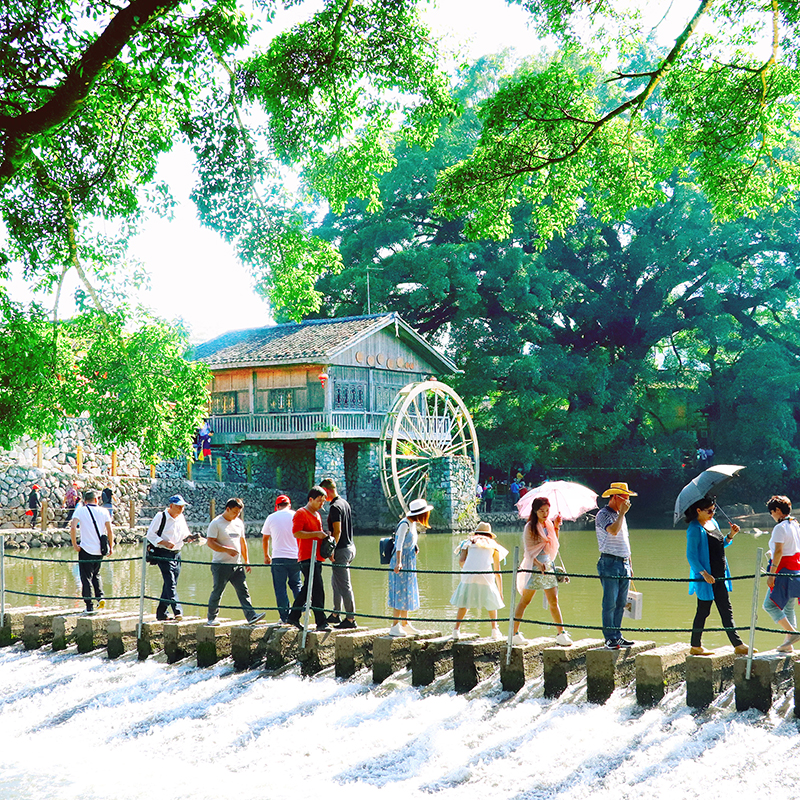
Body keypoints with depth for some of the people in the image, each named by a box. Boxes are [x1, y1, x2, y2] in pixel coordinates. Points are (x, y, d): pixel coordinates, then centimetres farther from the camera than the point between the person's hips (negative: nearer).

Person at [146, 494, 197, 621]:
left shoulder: (182, 518, 12)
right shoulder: (161, 517, -7)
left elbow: (185, 534, 22)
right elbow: (150, 535, -8)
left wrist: (189, 537, -2)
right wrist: (164, 543, -20)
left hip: (177, 554, 7)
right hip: (163, 554, -7)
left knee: (170, 585, 8)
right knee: (170, 583, -16)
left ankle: (161, 613, 16)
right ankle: (177, 611, -23)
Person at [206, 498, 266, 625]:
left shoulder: (239, 523, 14)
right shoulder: (216, 523, -6)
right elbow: (210, 542, -14)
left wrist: (246, 560, 19)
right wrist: (227, 550, -22)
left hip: (237, 564, 5)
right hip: (221, 564, -5)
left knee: (243, 591, -3)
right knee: (217, 592, 3)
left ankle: (251, 615, -9)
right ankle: (211, 618, 15)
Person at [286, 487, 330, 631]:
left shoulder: (317, 515, 22)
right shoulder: (301, 513, -7)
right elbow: (296, 533, -19)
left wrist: (324, 535, 15)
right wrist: (316, 534, -20)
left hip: (317, 557, 9)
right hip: (307, 558, -9)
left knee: (308, 589, 14)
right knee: (317, 590, -12)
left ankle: (294, 616, 24)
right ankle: (321, 622, -12)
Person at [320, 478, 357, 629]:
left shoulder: (335, 507, -16)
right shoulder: (345, 503, 14)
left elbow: (337, 531, -21)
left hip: (341, 549, -10)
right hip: (350, 546, 10)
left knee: (344, 585, -7)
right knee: (335, 582, 20)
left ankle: (351, 619, -5)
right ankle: (335, 615, 28)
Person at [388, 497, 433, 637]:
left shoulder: (413, 524, 10)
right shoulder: (404, 524, -17)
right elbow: (399, 544, -26)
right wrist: (398, 562, -36)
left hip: (409, 564, 9)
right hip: (401, 563, -9)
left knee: (408, 593, 13)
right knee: (400, 593, -8)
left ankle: (405, 624, 22)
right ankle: (395, 626, -5)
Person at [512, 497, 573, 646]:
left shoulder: (549, 524, 10)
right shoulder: (530, 527, -7)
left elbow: (554, 546, 15)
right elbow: (528, 550, -11)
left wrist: (556, 527, 5)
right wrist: (538, 564, -23)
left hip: (548, 565, 5)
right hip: (533, 566, -5)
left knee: (554, 601, 2)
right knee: (525, 601, -1)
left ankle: (560, 633, 3)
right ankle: (515, 633, 5)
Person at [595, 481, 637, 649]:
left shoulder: (620, 515, 20)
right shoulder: (603, 514, -7)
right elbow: (613, 530, -26)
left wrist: (629, 565, 22)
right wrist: (622, 513, -15)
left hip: (624, 564, 8)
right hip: (610, 563, -8)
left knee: (621, 603, 8)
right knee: (610, 603, -6)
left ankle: (617, 636, 13)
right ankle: (610, 638, -3)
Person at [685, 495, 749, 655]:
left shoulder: (712, 522, 11)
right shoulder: (694, 529, -14)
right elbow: (691, 556, -17)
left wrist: (730, 535, 5)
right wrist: (704, 573, -23)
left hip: (719, 576, 8)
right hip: (705, 578, -8)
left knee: (726, 611, 8)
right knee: (703, 611, 1)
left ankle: (738, 645, 11)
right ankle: (696, 646, 13)